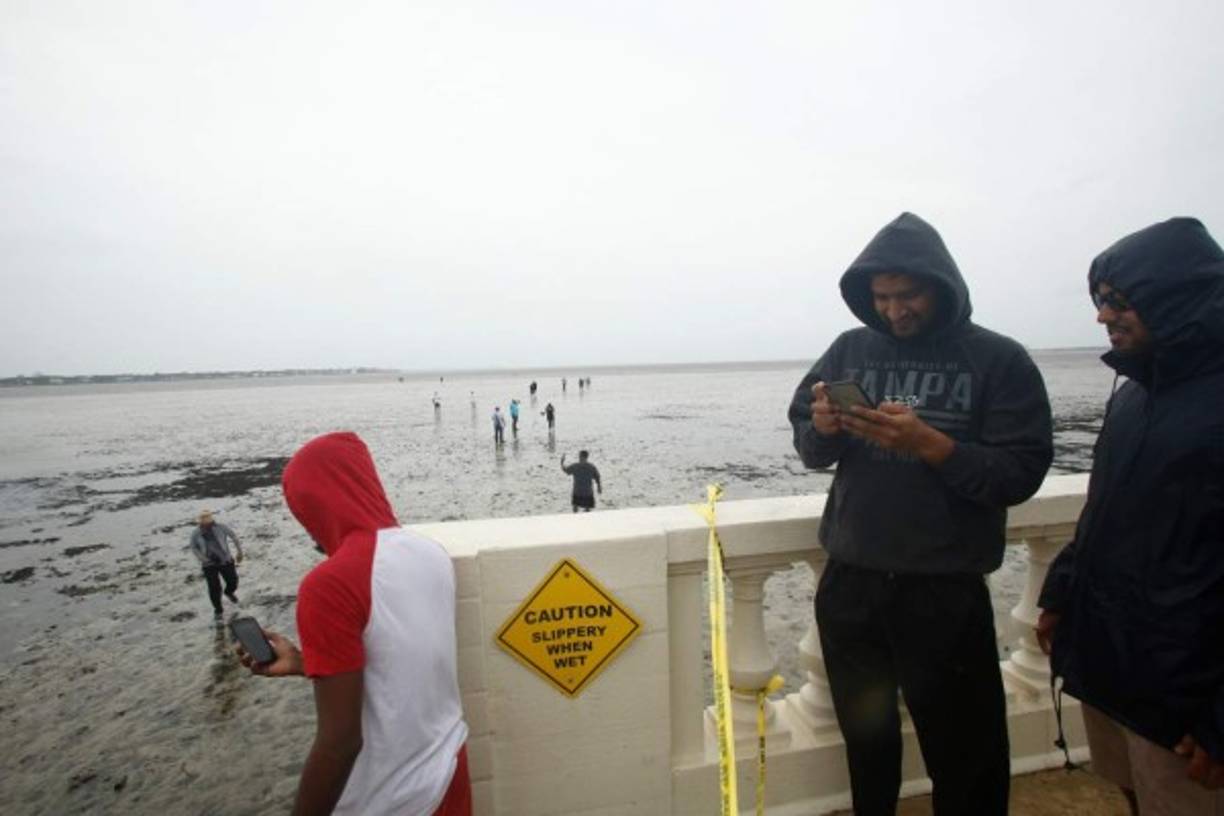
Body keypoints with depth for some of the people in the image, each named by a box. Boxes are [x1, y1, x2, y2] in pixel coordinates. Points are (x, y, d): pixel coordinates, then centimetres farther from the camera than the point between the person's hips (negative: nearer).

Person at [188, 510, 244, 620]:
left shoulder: (220, 527, -14)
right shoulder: (196, 533, -11)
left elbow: (233, 536, -1)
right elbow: (193, 547, 4)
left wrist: (239, 551, 0)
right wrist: (202, 558, -11)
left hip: (225, 561, 0)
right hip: (209, 565, 0)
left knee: (233, 582, 7)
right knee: (214, 588, 0)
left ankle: (229, 592, 45)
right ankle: (217, 610, 22)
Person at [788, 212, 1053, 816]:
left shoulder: (1000, 359, -4)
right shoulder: (849, 349, 3)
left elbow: (1021, 474, -10)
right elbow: (810, 450, 4)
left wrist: (930, 444, -24)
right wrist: (823, 429, -17)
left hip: (945, 592, -3)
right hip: (848, 583, 3)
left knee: (965, 756, 13)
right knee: (866, 739, 22)